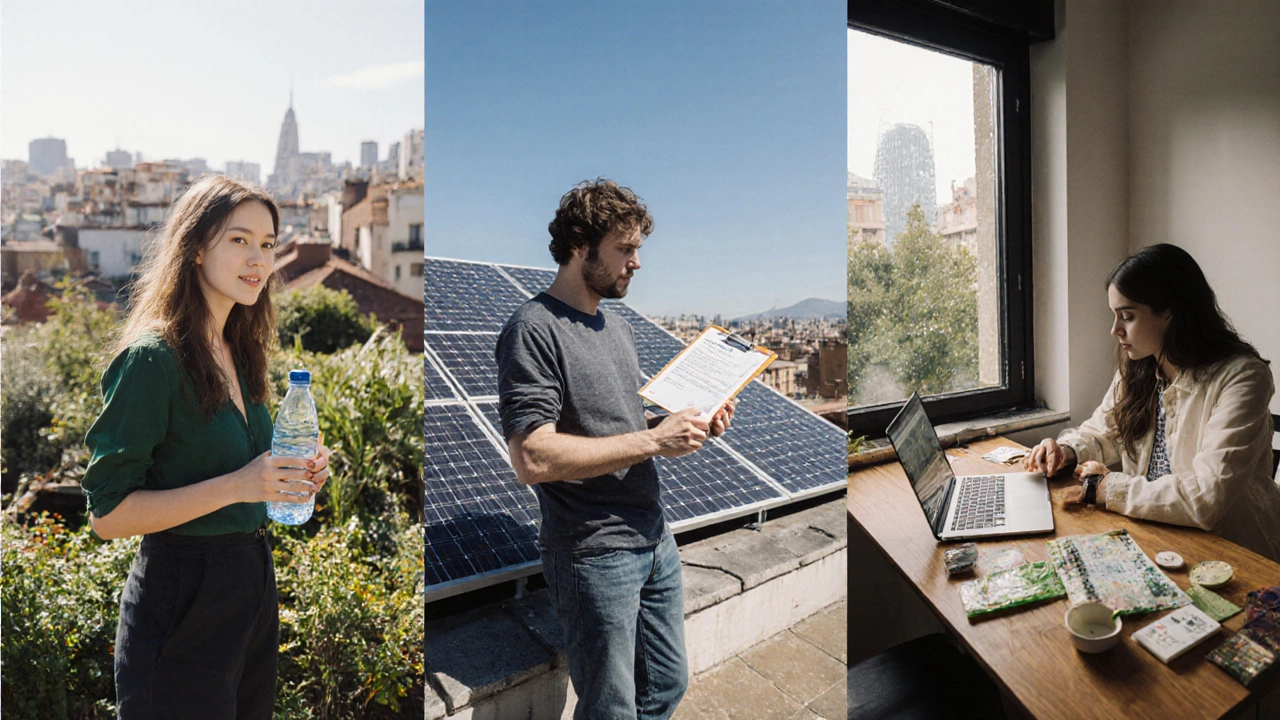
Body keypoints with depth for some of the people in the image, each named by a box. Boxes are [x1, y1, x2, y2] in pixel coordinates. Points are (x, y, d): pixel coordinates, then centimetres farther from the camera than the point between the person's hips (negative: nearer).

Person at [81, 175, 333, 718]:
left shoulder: (235, 353, 7)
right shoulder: (152, 358, -17)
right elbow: (107, 513, -17)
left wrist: (292, 474, 0)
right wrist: (236, 485, -27)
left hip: (253, 582, 8)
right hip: (183, 598, -8)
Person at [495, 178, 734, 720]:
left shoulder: (616, 326, 13)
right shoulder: (533, 330, -15)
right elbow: (532, 458, -25)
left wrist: (688, 426, 2)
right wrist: (652, 441, -22)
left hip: (654, 541, 8)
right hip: (594, 555, -8)